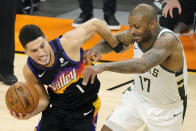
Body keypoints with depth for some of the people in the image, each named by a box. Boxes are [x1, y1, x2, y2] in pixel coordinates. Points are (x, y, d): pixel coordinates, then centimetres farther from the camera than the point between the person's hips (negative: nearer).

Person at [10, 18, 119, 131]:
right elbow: (43, 100, -4)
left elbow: (95, 24, -15)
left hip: (85, 109, -2)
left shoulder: (67, 44, -29)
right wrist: (30, 112, -26)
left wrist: (118, 46, -2)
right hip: (56, 107, 2)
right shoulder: (29, 71, -17)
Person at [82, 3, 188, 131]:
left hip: (167, 109, -6)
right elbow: (111, 41, 4)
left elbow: (141, 65, -51)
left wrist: (104, 66, -59)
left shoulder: (168, 40, -34)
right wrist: (96, 49, -20)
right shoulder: (137, 34, -14)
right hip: (138, 96, 6)